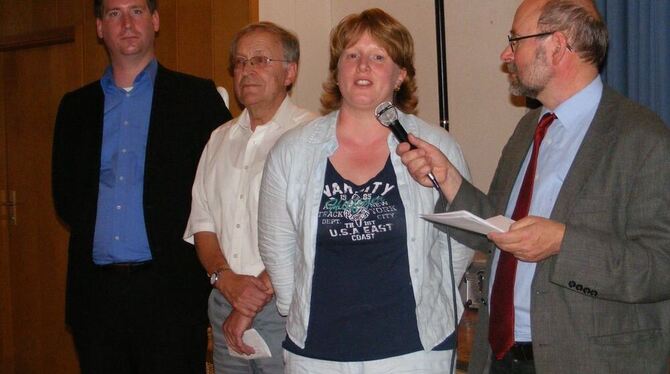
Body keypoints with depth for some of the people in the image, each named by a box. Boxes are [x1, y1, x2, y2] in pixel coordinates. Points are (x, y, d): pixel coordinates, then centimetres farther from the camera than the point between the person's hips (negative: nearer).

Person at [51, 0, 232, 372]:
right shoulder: (76, 106, 14)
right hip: (95, 290, 3)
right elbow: (66, 195, 15)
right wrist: (97, 234, 1)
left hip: (169, 289, -3)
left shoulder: (197, 96, 3)